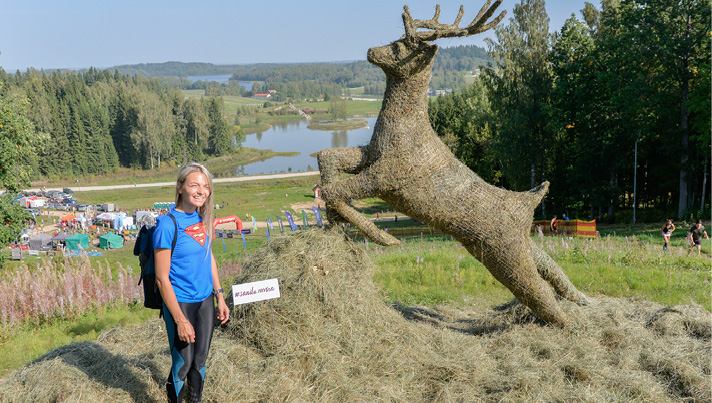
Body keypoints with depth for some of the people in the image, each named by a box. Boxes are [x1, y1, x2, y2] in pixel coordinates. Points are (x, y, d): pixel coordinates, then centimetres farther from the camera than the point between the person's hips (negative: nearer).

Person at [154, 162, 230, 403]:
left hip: (205, 300, 6)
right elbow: (162, 278, -18)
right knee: (183, 364, 4)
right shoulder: (167, 224, -19)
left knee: (200, 360, 17)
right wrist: (180, 320, -18)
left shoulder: (202, 217, 0)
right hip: (180, 302, -6)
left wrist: (220, 297, 13)